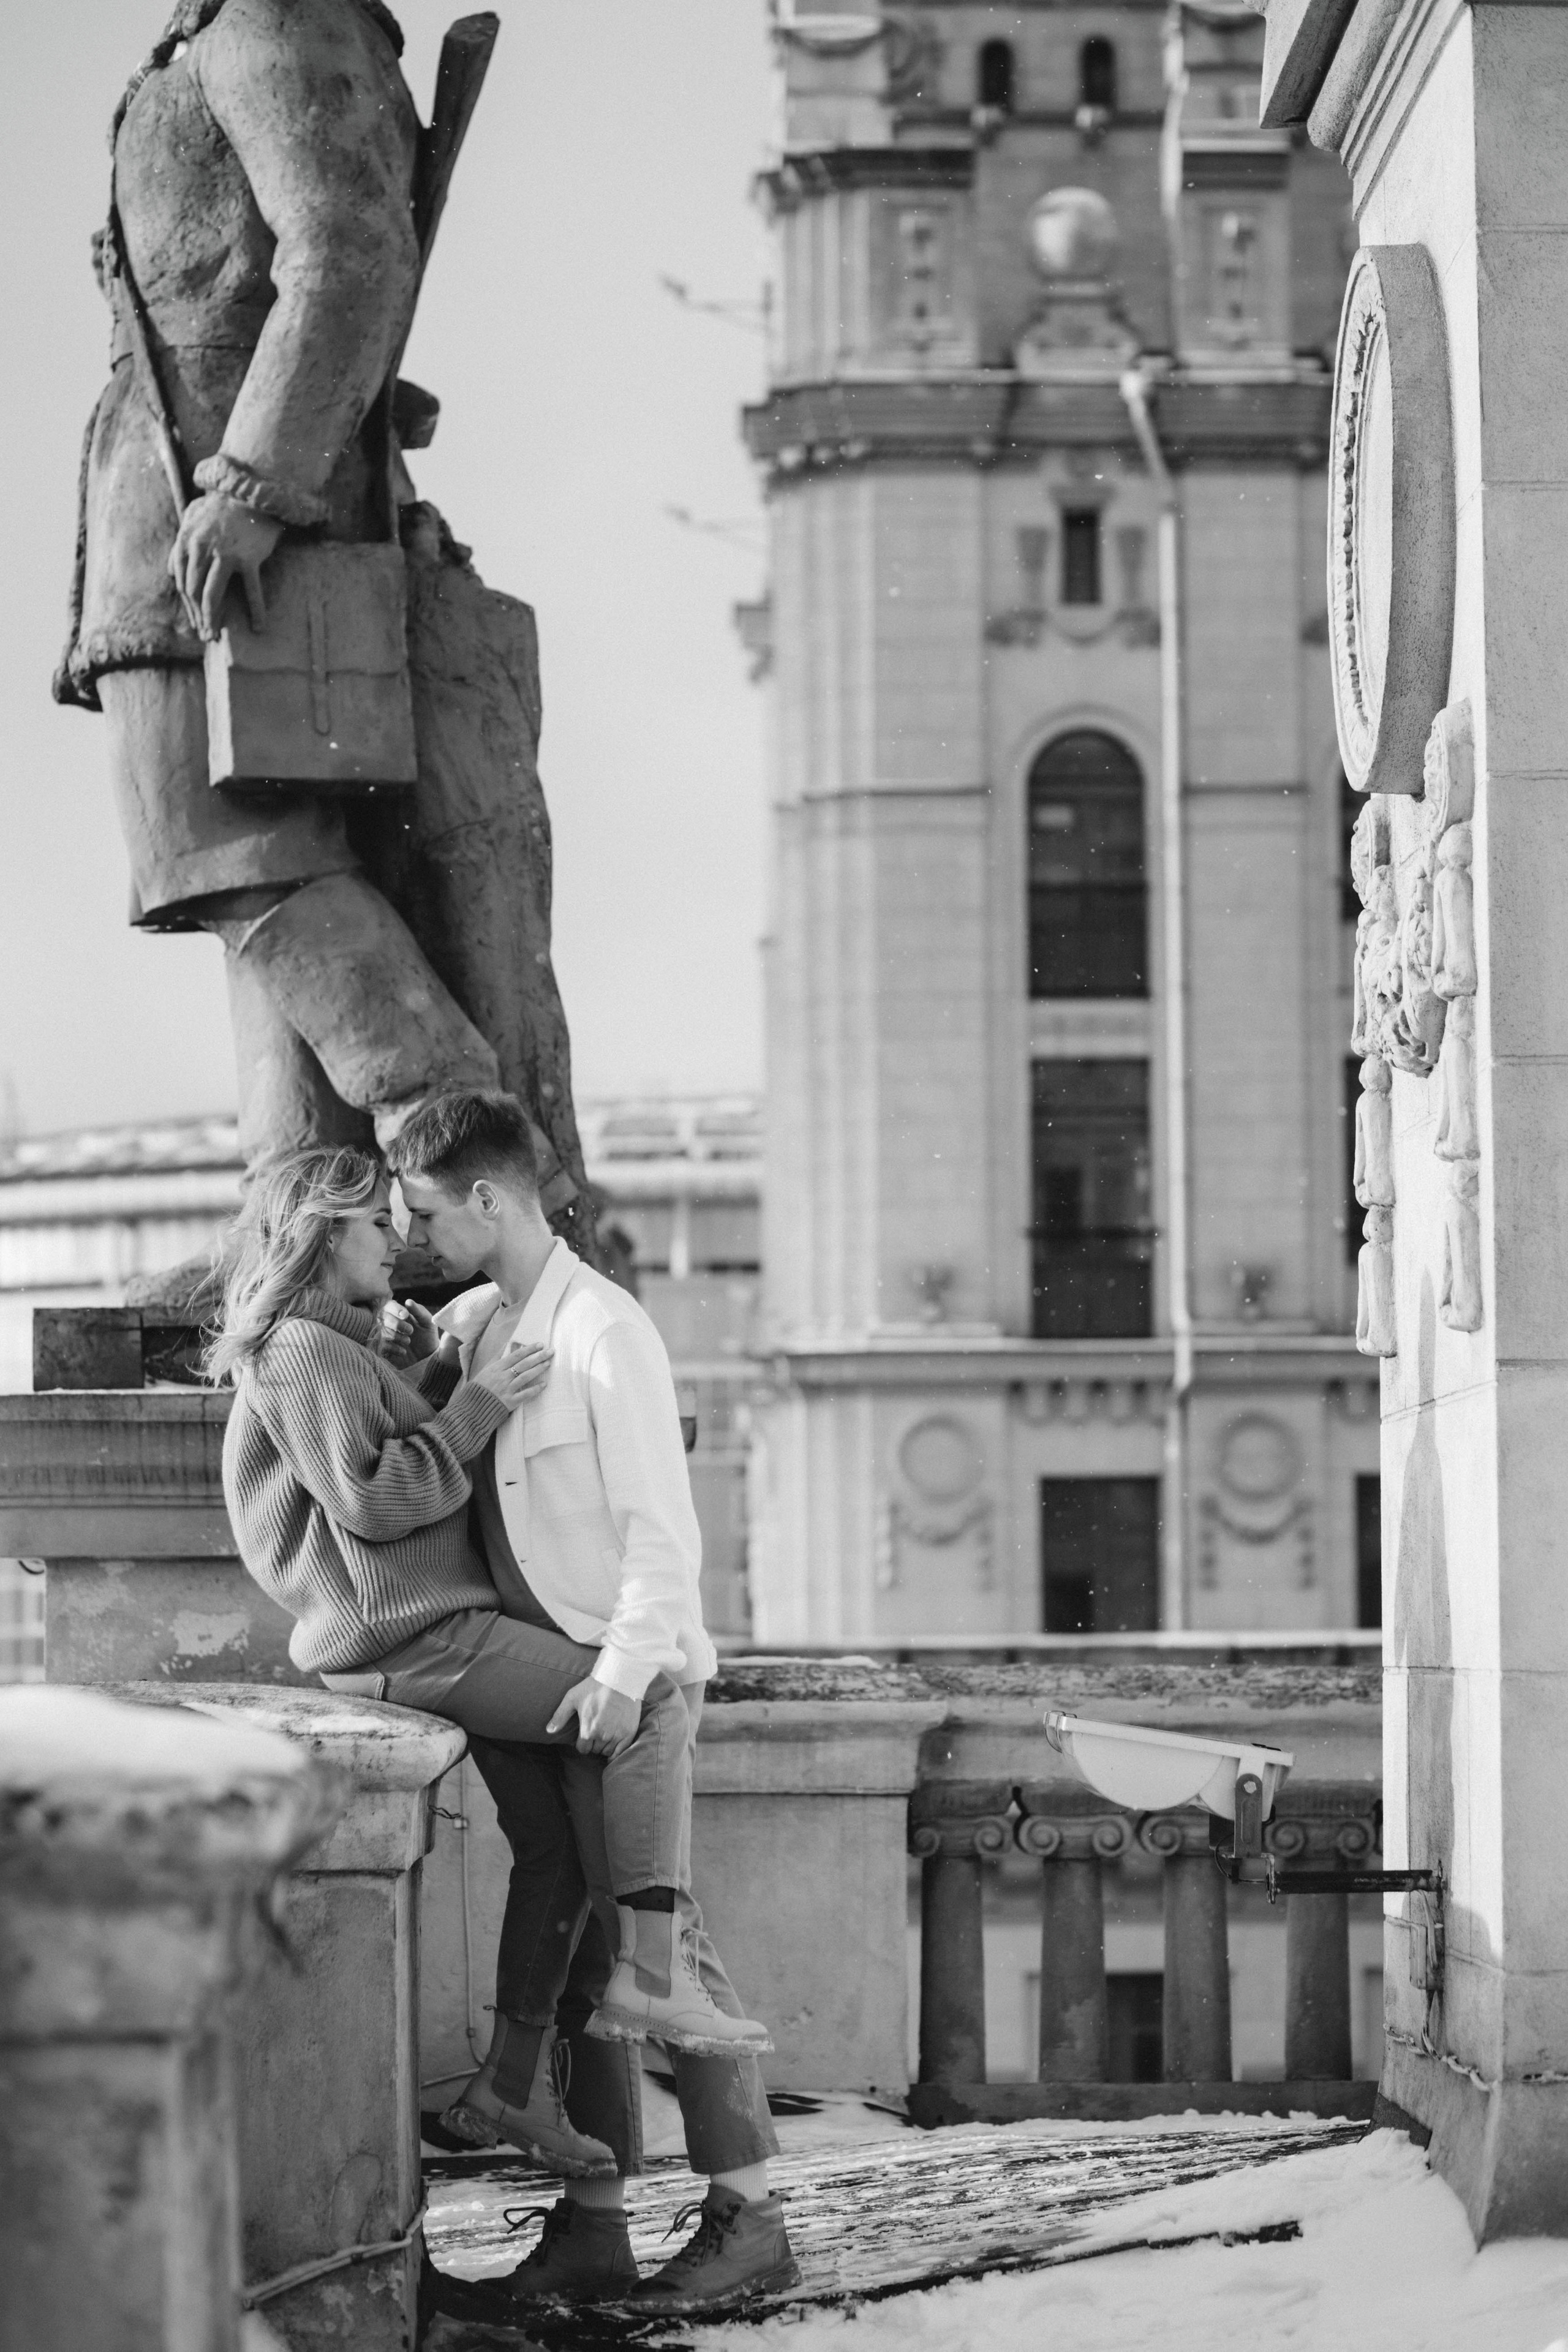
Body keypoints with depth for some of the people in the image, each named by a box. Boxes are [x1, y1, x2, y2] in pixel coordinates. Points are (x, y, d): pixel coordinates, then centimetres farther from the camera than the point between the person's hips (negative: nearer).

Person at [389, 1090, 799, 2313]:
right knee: (575, 1946, 7)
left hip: (623, 1682, -8)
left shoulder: (604, 1331, -13)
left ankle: (749, 2214, -4)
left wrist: (626, 1671, -25)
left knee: (653, 1939, -9)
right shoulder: (474, 1324, 11)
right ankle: (593, 2223, 9)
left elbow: (662, 1531, -17)